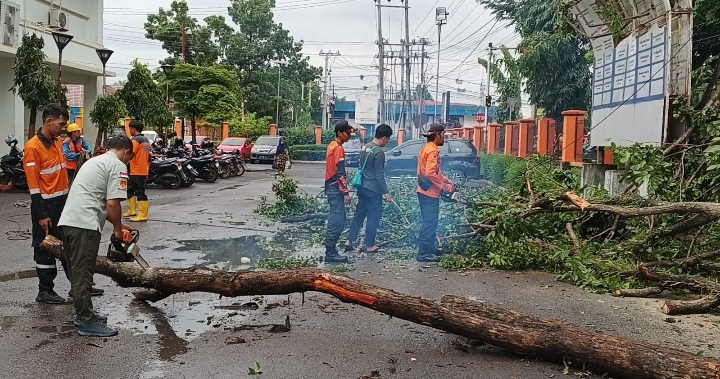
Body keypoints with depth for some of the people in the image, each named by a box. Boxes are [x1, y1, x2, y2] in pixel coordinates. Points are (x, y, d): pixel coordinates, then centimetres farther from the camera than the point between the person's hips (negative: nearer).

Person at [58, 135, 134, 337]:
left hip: (68, 221, 9)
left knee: (78, 273, 16)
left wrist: (117, 224, 32)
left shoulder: (95, 161, 26)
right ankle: (88, 322, 3)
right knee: (82, 275, -4)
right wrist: (118, 229, 4)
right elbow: (112, 203, -11)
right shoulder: (118, 166, -2)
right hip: (84, 225, -9)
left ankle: (83, 314, 26)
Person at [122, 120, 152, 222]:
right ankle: (132, 210, 25)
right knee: (130, 189, 19)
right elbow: (148, 157, 19)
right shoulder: (146, 140, 15)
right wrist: (147, 169, 23)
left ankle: (143, 215, -7)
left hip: (137, 171, -10)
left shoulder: (136, 140, -13)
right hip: (144, 171, 10)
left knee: (140, 192, -8)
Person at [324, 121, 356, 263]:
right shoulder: (339, 149, -17)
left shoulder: (333, 145, 12)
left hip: (331, 187, 10)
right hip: (336, 189, -10)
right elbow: (340, 173, -21)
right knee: (337, 221, -8)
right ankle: (330, 253, -5)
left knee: (336, 220, 15)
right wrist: (346, 192, -20)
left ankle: (330, 249, 20)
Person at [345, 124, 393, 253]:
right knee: (373, 217, 3)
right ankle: (370, 246, 11)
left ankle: (349, 241, 15)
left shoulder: (364, 148, 8)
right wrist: (386, 192, -13)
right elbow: (379, 175, -18)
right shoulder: (379, 152, -18)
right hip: (373, 190, -8)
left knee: (359, 214, 14)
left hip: (362, 188, 8)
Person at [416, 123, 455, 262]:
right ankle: (424, 253, -2)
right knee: (429, 222, -6)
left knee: (430, 221, 18)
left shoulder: (428, 148, 14)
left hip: (427, 192, 10)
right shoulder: (433, 150, -18)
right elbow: (430, 173, -28)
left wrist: (446, 180, 11)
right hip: (430, 192, -10)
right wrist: (444, 186, -20)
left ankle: (431, 247, 28)